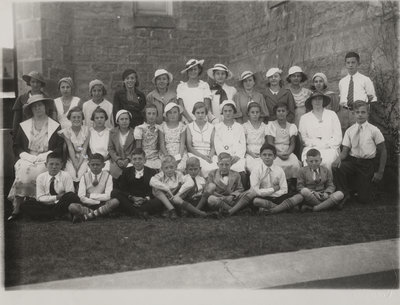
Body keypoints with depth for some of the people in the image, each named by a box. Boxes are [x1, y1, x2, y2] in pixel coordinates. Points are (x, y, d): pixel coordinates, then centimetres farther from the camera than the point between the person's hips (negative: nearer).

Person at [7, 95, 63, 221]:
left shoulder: (55, 126, 10)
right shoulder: (23, 126, 17)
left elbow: (60, 148, 3)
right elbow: (16, 146, 14)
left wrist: (44, 156, -10)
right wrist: (26, 156, -4)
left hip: (46, 161, -2)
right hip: (27, 160, 2)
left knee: (38, 171, -35)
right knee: (23, 173, -31)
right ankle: (15, 210, -28)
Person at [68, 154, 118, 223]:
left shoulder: (107, 176, 2)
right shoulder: (85, 177, 3)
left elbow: (108, 196, -9)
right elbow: (82, 198, -8)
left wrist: (90, 195, -7)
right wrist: (99, 201, -14)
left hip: (102, 205, 1)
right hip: (87, 206, -1)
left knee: (115, 201, -32)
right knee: (72, 207, -28)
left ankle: (86, 216, -28)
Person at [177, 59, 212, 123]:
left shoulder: (205, 85, 11)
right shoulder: (181, 86, 11)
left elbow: (207, 105, 1)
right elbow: (180, 105, 1)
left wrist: (209, 115, -20)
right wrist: (190, 119, -15)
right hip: (186, 122, 0)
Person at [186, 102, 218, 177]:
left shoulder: (211, 127, 15)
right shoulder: (189, 127, 10)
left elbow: (213, 146, 8)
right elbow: (189, 146, 1)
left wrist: (210, 156, -14)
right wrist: (203, 156, -12)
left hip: (209, 155, 2)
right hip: (195, 155, -2)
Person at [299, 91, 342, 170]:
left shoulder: (332, 115, 15)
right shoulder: (304, 118, 16)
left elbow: (338, 137, 8)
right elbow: (304, 138, 11)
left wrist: (326, 144, -7)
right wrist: (315, 144, -6)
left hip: (329, 148, 0)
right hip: (311, 148, 0)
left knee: (327, 161, -32)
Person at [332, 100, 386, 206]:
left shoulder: (374, 130, -5)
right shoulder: (349, 131, 2)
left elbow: (383, 152, 1)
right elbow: (345, 150, 1)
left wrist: (380, 172, -2)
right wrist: (339, 158, -23)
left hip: (367, 163, -2)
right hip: (352, 161, 2)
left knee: (365, 199, -5)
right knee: (337, 168, -32)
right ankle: (344, 194, -8)